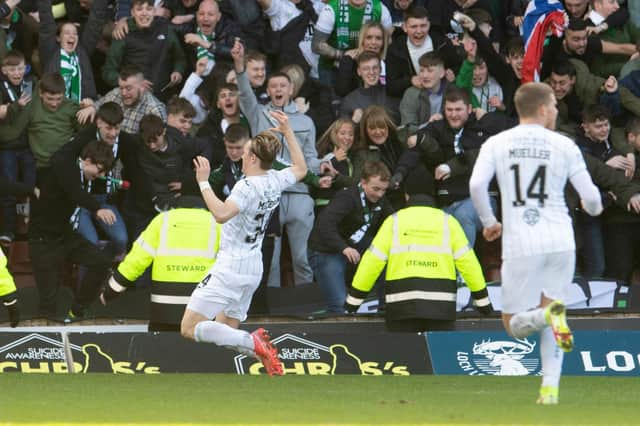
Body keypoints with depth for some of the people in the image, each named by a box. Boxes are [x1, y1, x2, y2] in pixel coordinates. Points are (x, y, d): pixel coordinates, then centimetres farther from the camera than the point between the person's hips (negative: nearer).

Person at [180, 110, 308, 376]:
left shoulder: (248, 187, -21)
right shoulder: (275, 182, 3)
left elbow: (221, 214, -38)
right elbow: (300, 168, 26)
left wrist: (204, 182, -30)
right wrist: (288, 132, 28)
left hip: (231, 268, -9)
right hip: (254, 267, 9)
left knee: (190, 328, -11)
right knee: (226, 331, 19)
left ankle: (253, 343, -21)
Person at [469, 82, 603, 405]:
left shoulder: (496, 144, 5)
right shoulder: (563, 145, 4)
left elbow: (476, 185, -9)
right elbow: (590, 197, 2)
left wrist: (488, 221, 8)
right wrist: (594, 208, 27)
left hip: (520, 245, -1)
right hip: (560, 242, 1)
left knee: (514, 325, 7)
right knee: (548, 317, 15)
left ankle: (549, 314, -26)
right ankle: (550, 387, -2)